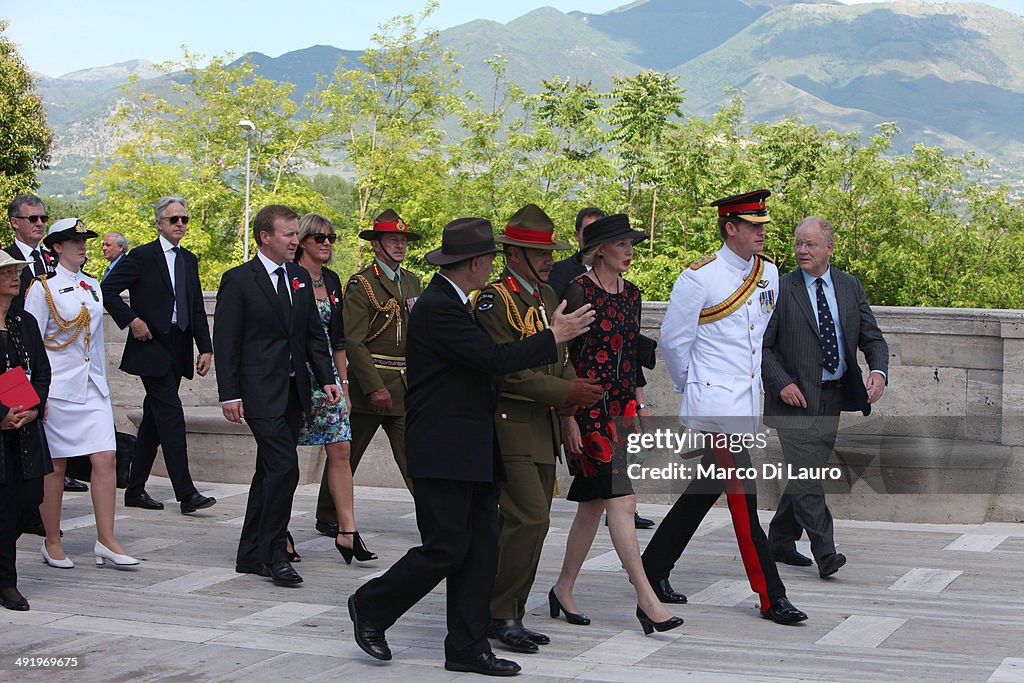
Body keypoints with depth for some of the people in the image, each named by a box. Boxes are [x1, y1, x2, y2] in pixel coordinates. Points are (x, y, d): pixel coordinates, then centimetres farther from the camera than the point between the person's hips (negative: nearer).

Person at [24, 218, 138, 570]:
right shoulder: (43, 287, -5)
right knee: (55, 465, 2)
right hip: (57, 386, -5)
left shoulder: (92, 286, 13)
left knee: (105, 459, -4)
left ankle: (106, 540, 0)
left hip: (93, 387, 5)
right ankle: (52, 543, 13)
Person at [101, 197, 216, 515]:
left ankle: (135, 489, 19)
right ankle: (186, 494, -13)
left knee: (154, 419, 11)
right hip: (152, 347, -7)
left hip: (177, 351, 7)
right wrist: (131, 320, -14)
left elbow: (198, 308, 16)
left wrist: (206, 348, 9)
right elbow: (108, 289, -8)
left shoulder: (189, 260, 15)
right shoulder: (142, 256, -5)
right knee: (172, 415, -12)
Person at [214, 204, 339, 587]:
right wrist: (229, 394, -12)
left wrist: (326, 378, 5)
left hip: (293, 392, 7)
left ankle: (251, 555, 19)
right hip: (260, 393, -7)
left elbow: (314, 334, 17)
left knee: (271, 473, 11)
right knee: (284, 469, -15)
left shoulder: (300, 278, 13)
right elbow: (225, 341, -7)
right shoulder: (239, 280, -6)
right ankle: (273, 554, -4)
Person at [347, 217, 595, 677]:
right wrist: (555, 337, -13)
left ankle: (468, 648, 12)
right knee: (445, 549, -5)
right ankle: (371, 607, 14)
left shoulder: (454, 304, 16)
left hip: (473, 453, 10)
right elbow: (494, 358, -22)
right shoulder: (436, 308, -17)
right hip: (443, 453, -10)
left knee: (479, 550, 7)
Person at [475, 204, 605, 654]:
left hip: (544, 427, 9)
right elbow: (506, 370, -19)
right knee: (529, 520, -14)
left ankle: (511, 616, 16)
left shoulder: (547, 296, 16)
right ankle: (499, 614, -4)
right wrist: (565, 391, -19)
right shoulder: (493, 299, -12)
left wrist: (573, 389, 2)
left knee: (531, 523, 9)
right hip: (510, 426, -9)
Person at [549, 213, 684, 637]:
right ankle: (647, 600, -10)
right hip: (589, 408, -8)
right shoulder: (579, 291, -10)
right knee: (621, 501, -11)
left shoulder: (631, 293, 13)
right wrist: (569, 418, -14)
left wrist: (641, 407, 17)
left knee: (593, 505, 12)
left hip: (622, 407, 8)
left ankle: (563, 589, 23)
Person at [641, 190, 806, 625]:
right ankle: (770, 597, -3)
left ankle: (654, 568, 28)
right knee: (741, 496, -7)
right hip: (716, 403, -7)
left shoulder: (769, 273, 9)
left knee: (706, 488, 15)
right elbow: (673, 340, -3)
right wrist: (693, 386, 7)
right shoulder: (700, 278, -11)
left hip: (748, 402, 7)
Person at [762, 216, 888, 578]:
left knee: (807, 474, 11)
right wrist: (782, 383, -15)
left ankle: (780, 541, 25)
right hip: (796, 398, -5)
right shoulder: (780, 288, -3)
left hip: (834, 398, 5)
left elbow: (872, 337, 10)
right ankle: (825, 554, -14)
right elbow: (763, 345, -3)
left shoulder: (850, 286, 10)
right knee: (807, 475, -13)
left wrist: (878, 371, -9)